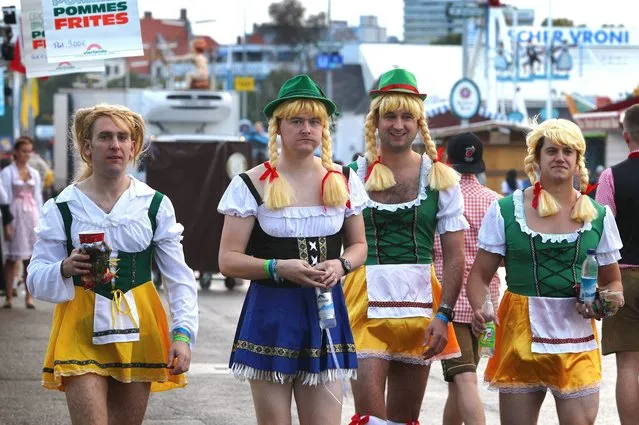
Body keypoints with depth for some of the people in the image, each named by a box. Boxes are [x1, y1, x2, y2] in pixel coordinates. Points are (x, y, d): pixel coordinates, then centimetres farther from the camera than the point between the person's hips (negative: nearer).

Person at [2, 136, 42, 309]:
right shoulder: (7, 173, -1)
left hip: (32, 217, 4)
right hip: (15, 217, -4)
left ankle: (29, 296, 4)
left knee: (31, 258, 1)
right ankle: (9, 297, 0)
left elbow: (38, 198, 15)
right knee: (12, 259, -3)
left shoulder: (34, 173, 14)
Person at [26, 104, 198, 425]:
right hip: (82, 328, -2)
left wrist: (183, 334, -8)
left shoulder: (156, 205, 3)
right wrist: (66, 269, -23)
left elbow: (180, 278, 4)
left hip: (137, 328, 2)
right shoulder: (62, 208, -1)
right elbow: (36, 279, -1)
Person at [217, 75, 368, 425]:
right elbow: (228, 261, -4)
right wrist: (280, 268, -20)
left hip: (326, 312, 3)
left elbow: (359, 246, 18)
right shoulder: (252, 185, -3)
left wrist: (340, 265, -6)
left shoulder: (343, 181, 8)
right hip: (271, 314, -2)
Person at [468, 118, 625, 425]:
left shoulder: (599, 216, 5)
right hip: (520, 334, -1)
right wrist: (479, 310, -16)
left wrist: (605, 301, -8)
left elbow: (612, 282, 14)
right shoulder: (505, 211, 1)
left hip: (576, 337, 1)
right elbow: (480, 275, 3)